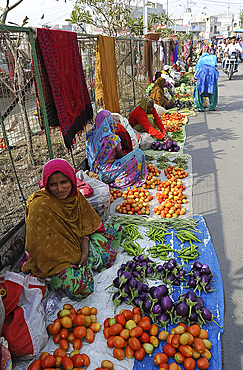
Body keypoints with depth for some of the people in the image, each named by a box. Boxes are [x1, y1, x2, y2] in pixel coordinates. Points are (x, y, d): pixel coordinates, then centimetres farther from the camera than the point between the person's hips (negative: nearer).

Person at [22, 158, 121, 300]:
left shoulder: (75, 195, -7)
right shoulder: (40, 207, -27)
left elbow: (86, 223, 3)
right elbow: (42, 247, -22)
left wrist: (85, 248, -12)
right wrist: (71, 260, -21)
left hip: (78, 242, 7)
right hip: (55, 258, -7)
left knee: (115, 229, 6)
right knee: (82, 288, -30)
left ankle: (85, 261, 4)